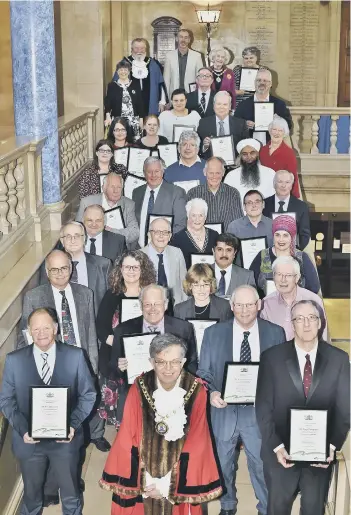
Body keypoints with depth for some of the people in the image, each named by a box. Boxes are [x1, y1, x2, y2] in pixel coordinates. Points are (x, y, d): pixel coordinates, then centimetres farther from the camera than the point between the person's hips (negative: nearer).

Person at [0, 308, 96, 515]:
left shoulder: (75, 356, -6)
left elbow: (88, 394, -2)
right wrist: (22, 429, -15)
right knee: (32, 495, 20)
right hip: (29, 439, 1)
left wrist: (74, 424, -15)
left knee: (71, 496, 17)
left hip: (66, 438, 0)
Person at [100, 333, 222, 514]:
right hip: (144, 478, 0)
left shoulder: (196, 391, -13)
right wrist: (145, 479, -16)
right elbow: (127, 440, -11)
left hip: (181, 478, 0)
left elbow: (197, 443, -12)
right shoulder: (139, 389, -13)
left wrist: (169, 483, -15)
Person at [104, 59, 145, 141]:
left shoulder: (135, 85, 7)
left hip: (133, 120, 1)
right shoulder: (112, 85, 5)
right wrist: (108, 117, -17)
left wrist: (141, 118, 3)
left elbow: (140, 103, 8)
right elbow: (108, 103, -1)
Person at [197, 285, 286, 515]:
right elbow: (204, 371, 1)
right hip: (224, 410, 1)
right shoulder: (213, 333, -2)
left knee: (262, 466, 7)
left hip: (261, 412, -1)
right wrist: (211, 393, -18)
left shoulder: (275, 333, -2)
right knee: (223, 464, 17)